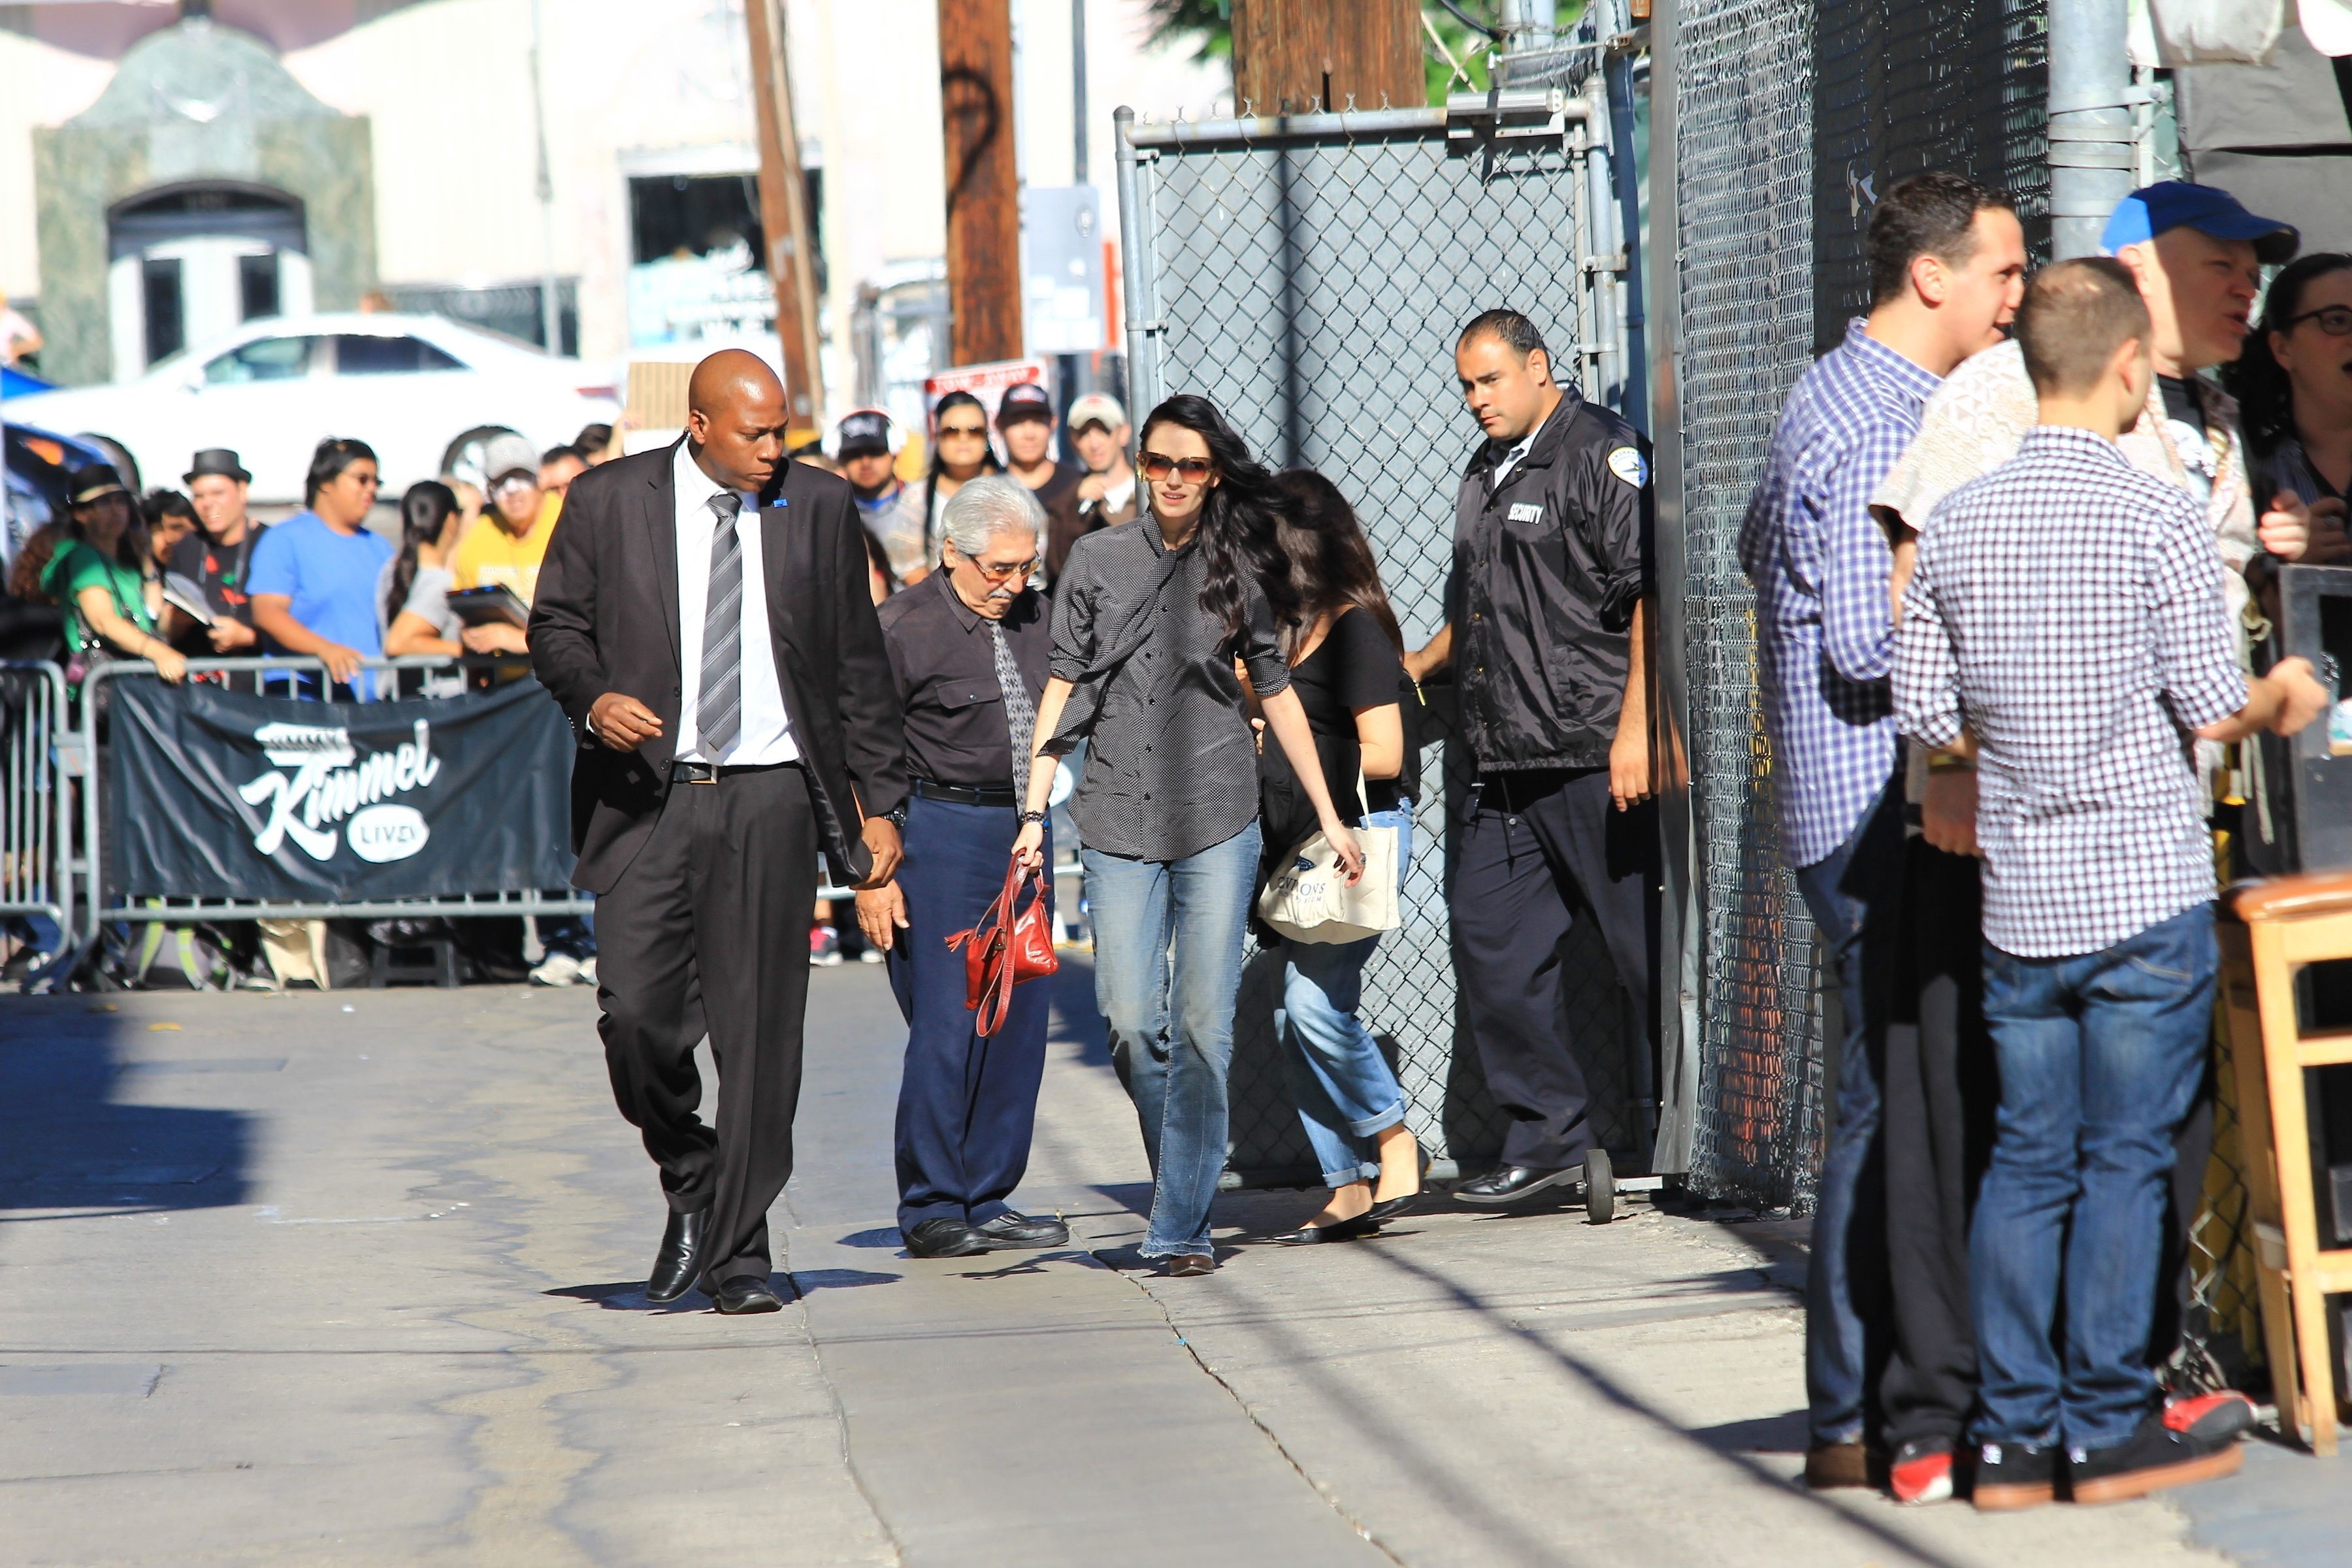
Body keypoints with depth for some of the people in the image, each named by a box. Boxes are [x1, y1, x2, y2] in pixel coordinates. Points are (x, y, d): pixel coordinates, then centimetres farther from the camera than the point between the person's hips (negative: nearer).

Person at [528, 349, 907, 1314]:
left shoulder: (818, 508, 7)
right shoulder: (608, 502, 3)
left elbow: (858, 666, 11)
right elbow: (555, 626, 9)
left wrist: (878, 802, 8)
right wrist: (593, 697, -13)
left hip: (769, 798, 1)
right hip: (647, 795, 0)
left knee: (760, 1031, -2)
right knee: (635, 1011, -10)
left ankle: (738, 1253, 6)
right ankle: (691, 1188, 17)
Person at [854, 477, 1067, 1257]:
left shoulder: (1036, 617, 10)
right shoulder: (905, 628, -9)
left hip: (1022, 830, 6)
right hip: (941, 832, -6)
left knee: (1020, 1022, 6)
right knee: (947, 1027, -7)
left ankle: (988, 1201, 14)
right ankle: (932, 1210, 2)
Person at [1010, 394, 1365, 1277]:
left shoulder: (1238, 569, 6)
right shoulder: (1098, 560, 6)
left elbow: (1276, 694, 11)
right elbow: (1063, 686, 7)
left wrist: (1329, 818, 11)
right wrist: (1033, 811, 1)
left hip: (1218, 822, -1)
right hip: (1117, 823, 1)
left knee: (1203, 1024, -4)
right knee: (1130, 1025, -3)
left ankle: (1181, 1224, -1)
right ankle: (1181, 1176, 22)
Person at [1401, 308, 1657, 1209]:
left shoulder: (1602, 455, -8)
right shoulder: (1485, 476, 19)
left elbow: (1650, 595, -15)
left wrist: (1635, 729, -21)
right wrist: (1415, 666, 19)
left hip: (1595, 760, -9)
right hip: (1508, 768, 9)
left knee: (1645, 950, -3)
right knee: (1489, 941, 6)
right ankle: (1546, 1135, 12)